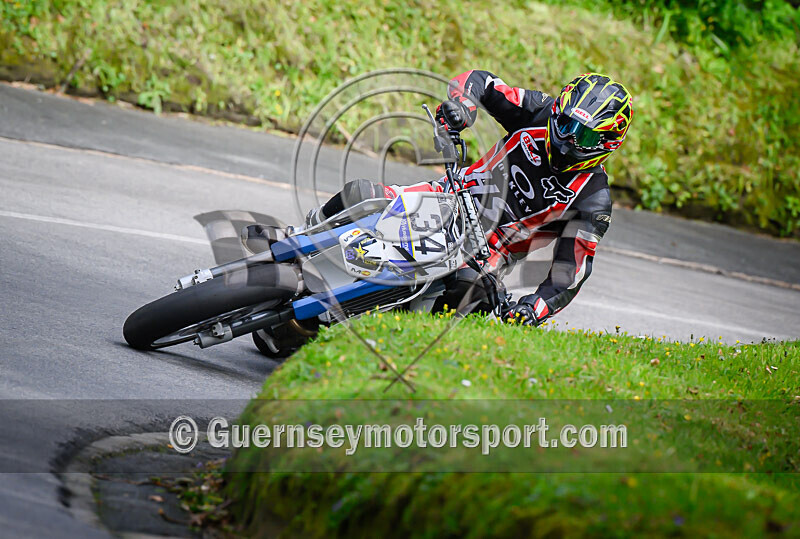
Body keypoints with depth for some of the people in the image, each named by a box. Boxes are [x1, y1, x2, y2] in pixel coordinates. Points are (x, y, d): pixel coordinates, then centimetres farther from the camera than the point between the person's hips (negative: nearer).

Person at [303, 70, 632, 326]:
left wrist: (539, 305, -35)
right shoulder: (540, 112, -7)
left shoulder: (593, 199, -15)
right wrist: (461, 102, -25)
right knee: (358, 194, -15)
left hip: (487, 247, -3)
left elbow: (572, 273, -16)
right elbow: (477, 81, -1)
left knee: (467, 288, -39)